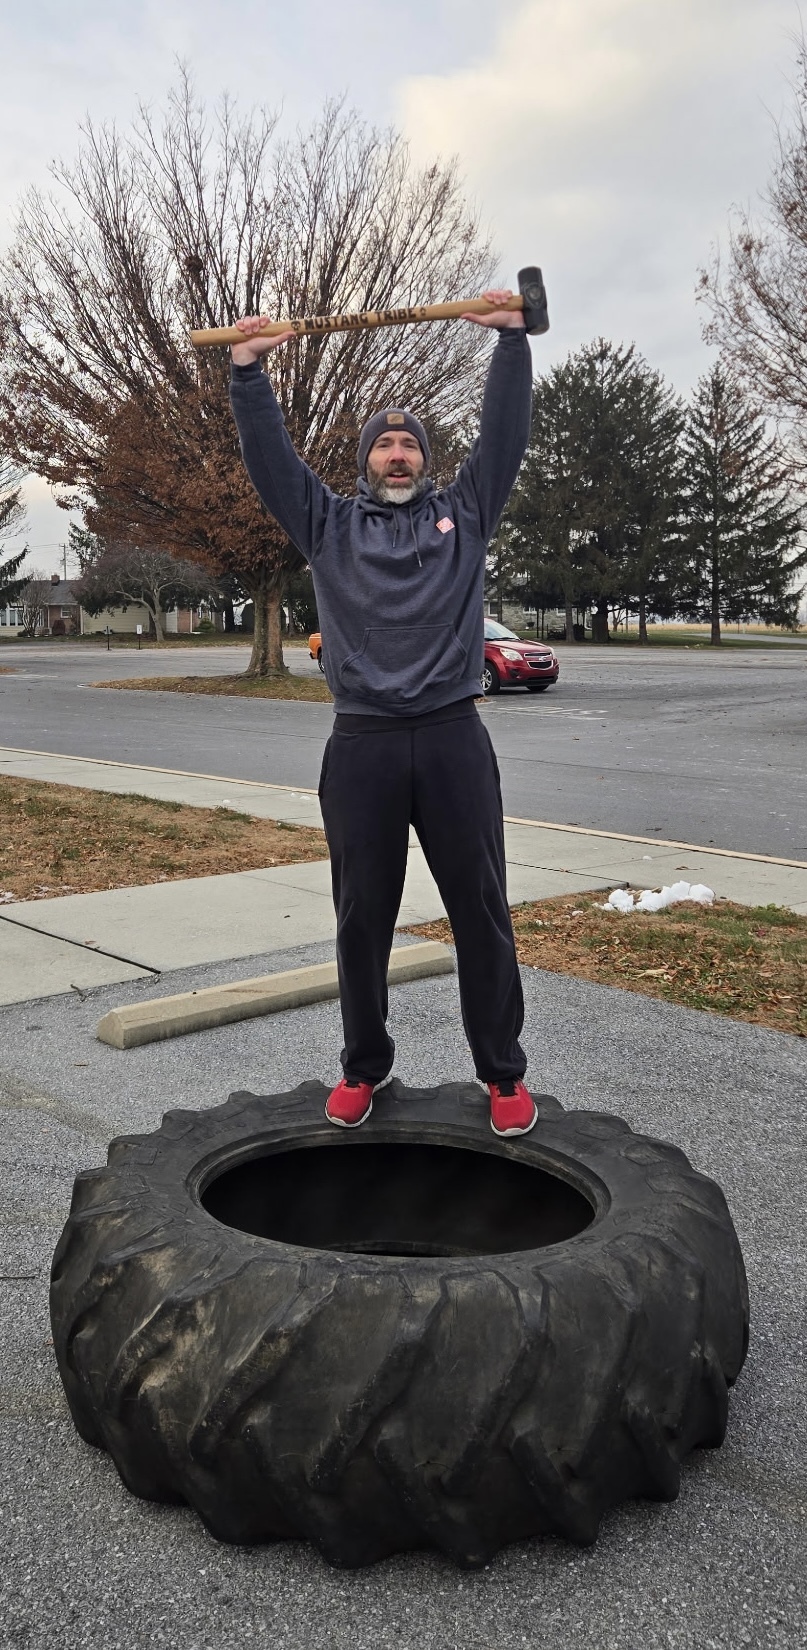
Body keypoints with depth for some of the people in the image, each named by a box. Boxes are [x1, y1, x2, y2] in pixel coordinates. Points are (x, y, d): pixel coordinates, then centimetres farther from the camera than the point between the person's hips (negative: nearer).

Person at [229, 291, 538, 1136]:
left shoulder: (462, 513, 14)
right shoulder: (330, 524, 13)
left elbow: (504, 435, 6)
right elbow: (270, 457, 6)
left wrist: (512, 338, 0)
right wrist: (248, 371, -1)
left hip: (453, 740, 0)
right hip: (361, 746, 0)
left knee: (482, 913, 5)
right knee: (362, 917, 8)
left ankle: (503, 1072, 18)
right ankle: (364, 1067, 25)